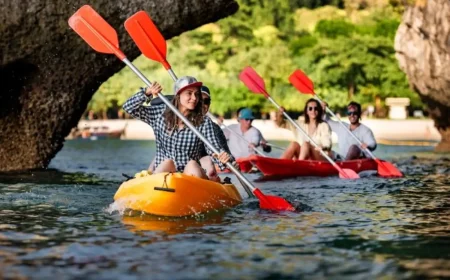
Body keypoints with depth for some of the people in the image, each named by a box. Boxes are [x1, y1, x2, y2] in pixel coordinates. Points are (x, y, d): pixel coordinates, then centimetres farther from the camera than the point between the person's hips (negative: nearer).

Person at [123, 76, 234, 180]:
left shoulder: (204, 123, 0)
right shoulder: (161, 114, 6)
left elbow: (215, 151, -7)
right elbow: (128, 107, 7)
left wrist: (224, 158, -31)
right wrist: (147, 93, -9)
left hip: (192, 174, -1)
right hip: (161, 172, 1)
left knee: (192, 165, -32)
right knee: (168, 162, -30)